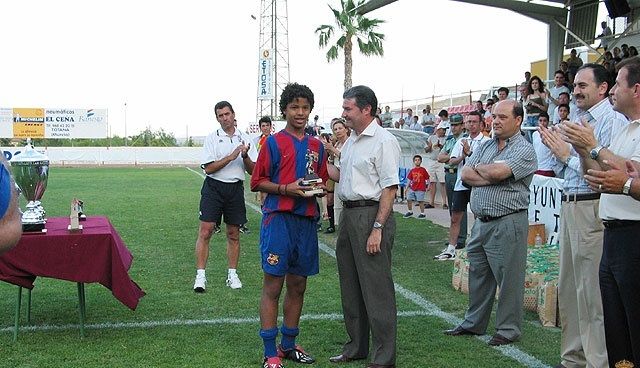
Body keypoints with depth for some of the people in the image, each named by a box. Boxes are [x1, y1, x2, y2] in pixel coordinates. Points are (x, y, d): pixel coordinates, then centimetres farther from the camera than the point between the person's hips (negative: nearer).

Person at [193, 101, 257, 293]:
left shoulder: (245, 139, 9)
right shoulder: (211, 138, 1)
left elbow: (253, 170, 6)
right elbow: (208, 168, -8)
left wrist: (245, 156, -14)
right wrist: (231, 157, -16)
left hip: (235, 188, 3)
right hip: (214, 187, -3)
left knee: (233, 234, 8)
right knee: (205, 231, -9)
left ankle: (232, 274, 17)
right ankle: (200, 275, -5)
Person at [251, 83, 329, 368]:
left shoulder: (317, 147, 13)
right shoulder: (274, 143, -1)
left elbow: (324, 182, 21)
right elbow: (257, 182, -3)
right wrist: (286, 189, -16)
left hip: (306, 221, 5)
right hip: (278, 219, -5)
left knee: (298, 286, 12)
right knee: (272, 286, -3)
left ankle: (289, 345, 25)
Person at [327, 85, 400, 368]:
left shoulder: (383, 141, -12)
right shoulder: (351, 141, 16)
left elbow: (390, 188, -17)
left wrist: (377, 228, -21)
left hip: (371, 214, -9)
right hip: (349, 215, 9)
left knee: (376, 288, -4)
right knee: (350, 286, 16)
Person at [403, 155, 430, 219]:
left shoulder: (423, 170, -3)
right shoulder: (412, 170, 8)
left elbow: (427, 179, 1)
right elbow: (409, 179, 15)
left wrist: (427, 186, -2)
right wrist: (407, 187, 12)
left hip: (420, 189, -5)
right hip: (412, 189, 5)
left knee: (420, 201, -3)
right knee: (409, 199, 6)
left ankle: (422, 214, 9)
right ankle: (410, 212, 24)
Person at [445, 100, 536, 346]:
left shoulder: (524, 149, -8)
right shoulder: (485, 146, 15)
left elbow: (496, 172, -23)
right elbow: (466, 175, 3)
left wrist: (478, 167, -2)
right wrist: (492, 178, -11)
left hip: (507, 223, -7)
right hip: (481, 222, 8)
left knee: (508, 279, 0)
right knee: (478, 275, 16)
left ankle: (508, 330, 12)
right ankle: (474, 323, 28)